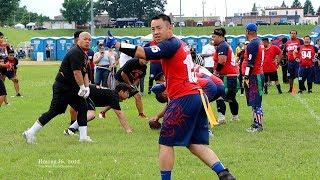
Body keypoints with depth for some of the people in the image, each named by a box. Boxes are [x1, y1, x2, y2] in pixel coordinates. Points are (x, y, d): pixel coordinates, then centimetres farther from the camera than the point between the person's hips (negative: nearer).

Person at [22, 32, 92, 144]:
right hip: (62, 88, -10)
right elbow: (77, 72, -23)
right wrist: (82, 87, -16)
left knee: (83, 108, 5)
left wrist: (87, 87, 4)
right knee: (54, 111, -8)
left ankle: (83, 136, 9)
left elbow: (85, 73, 17)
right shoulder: (76, 53, -18)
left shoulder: (84, 55, 14)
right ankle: (30, 133, -3)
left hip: (72, 88, 10)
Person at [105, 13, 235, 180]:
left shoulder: (170, 45, -8)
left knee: (165, 143, -1)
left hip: (183, 98, -9)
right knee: (196, 144, 9)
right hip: (197, 96, 9)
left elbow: (144, 53, -22)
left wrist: (116, 45, -21)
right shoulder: (180, 44, 21)